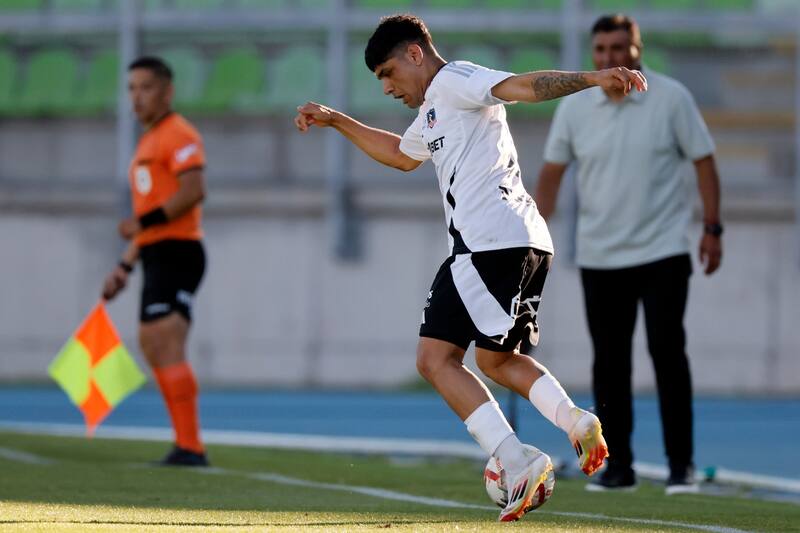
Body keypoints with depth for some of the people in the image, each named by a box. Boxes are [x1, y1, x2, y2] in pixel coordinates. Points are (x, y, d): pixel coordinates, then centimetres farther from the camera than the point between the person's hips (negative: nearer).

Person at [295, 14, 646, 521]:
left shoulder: (453, 81, -1)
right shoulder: (432, 113, 30)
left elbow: (524, 85, -17)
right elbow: (401, 154, 51)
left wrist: (590, 78, -32)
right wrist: (336, 121, 51)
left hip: (488, 241, -11)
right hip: (530, 244, 11)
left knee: (436, 358, -10)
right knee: (498, 359, 23)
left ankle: (519, 462, -21)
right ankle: (575, 420, 0)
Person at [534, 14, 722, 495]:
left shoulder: (671, 98, -5)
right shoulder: (575, 107, 2)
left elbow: (703, 162, 0)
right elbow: (552, 173, 8)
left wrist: (713, 229, -5)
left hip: (662, 252, -3)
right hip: (599, 256, 3)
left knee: (668, 353, -10)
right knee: (609, 363, 5)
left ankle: (681, 465, -6)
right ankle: (618, 466, 12)